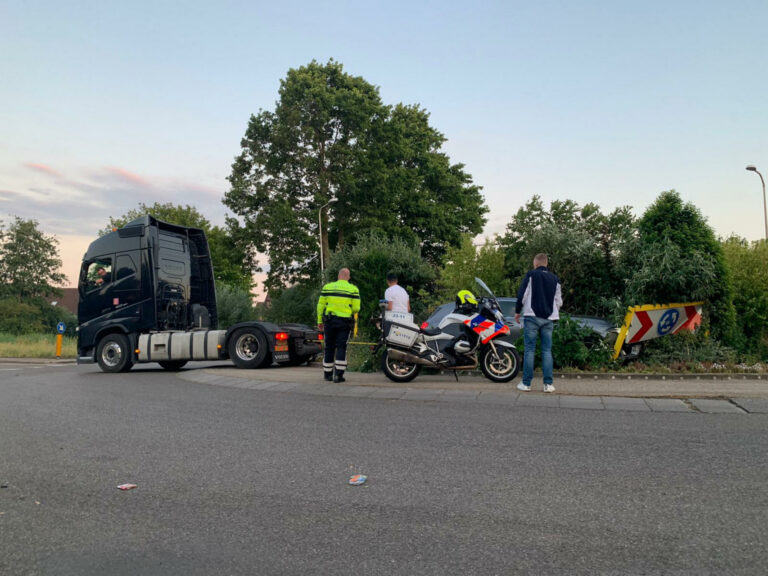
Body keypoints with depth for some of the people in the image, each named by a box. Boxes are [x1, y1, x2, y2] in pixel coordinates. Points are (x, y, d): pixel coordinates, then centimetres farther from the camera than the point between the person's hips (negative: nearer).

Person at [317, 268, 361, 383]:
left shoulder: (327, 287, 5)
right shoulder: (353, 289, -1)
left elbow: (320, 305, 6)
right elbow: (356, 308, -4)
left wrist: (320, 321, 13)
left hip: (329, 320, 2)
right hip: (344, 322, -2)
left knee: (329, 348, 11)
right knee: (341, 348, 2)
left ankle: (327, 374, 18)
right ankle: (338, 374, -4)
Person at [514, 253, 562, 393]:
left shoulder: (531, 275, -1)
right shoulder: (555, 279, 12)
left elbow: (522, 294, -4)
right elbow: (559, 301, 15)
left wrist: (517, 311, 7)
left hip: (532, 317, -3)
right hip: (548, 319, 3)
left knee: (529, 350, -1)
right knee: (547, 351, 5)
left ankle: (526, 383, 1)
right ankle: (548, 384, 3)